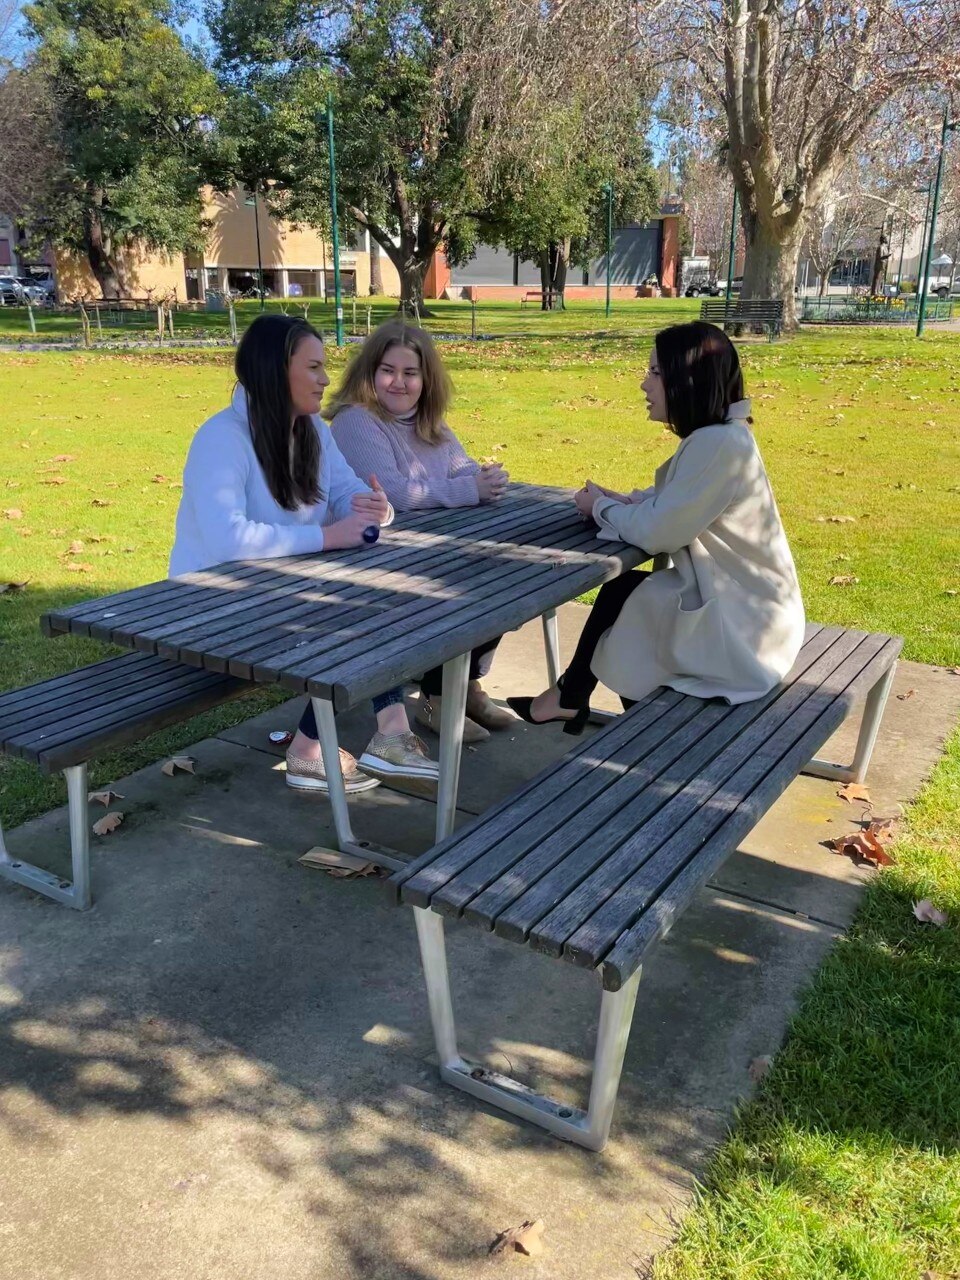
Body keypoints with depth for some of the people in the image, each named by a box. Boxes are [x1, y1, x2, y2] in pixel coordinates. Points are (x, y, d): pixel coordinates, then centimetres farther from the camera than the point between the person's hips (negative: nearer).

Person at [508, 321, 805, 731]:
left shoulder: (719, 444, -24)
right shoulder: (718, 435, 6)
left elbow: (656, 533, -23)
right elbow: (668, 503, 15)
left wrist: (601, 508, -6)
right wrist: (619, 500, -3)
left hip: (740, 624, -8)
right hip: (733, 599, 8)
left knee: (618, 596, 2)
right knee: (622, 588, 8)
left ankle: (569, 699, 23)